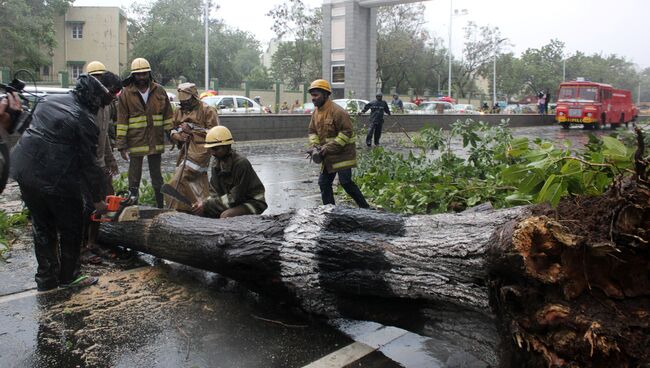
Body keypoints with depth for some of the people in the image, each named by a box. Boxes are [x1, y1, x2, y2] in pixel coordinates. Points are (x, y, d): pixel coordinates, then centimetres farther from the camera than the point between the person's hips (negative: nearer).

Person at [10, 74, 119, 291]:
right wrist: (97, 199, 2)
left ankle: (45, 279, 26)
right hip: (56, 179, -7)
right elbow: (89, 163, -6)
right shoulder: (85, 120, -9)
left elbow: (33, 130, 18)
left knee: (42, 227, 19)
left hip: (23, 170, 7)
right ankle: (68, 276, 24)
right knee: (71, 228, 12)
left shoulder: (51, 100, 11)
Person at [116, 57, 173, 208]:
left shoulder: (159, 91, 3)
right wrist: (121, 145, -7)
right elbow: (121, 121, -3)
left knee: (157, 177, 13)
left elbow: (168, 116, 9)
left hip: (156, 142, 2)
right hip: (135, 143, -2)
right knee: (134, 178, 6)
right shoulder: (126, 93, -3)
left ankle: (161, 206, 22)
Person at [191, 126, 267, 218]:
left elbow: (235, 197, -23)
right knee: (199, 211, -8)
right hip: (234, 202, 8)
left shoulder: (241, 163, -24)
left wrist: (207, 204, -25)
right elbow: (214, 192, 2)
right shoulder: (216, 163, 1)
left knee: (225, 216, -34)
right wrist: (205, 203, -20)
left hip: (253, 202, -7)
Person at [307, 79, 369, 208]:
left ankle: (365, 208, 5)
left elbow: (346, 132, -23)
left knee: (346, 182, -10)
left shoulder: (337, 111, -19)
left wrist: (329, 148, -24)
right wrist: (315, 147, -6)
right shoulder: (316, 112, 8)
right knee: (324, 183, 8)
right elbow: (312, 131, 13)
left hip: (342, 154, -8)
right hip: (328, 157, 8)